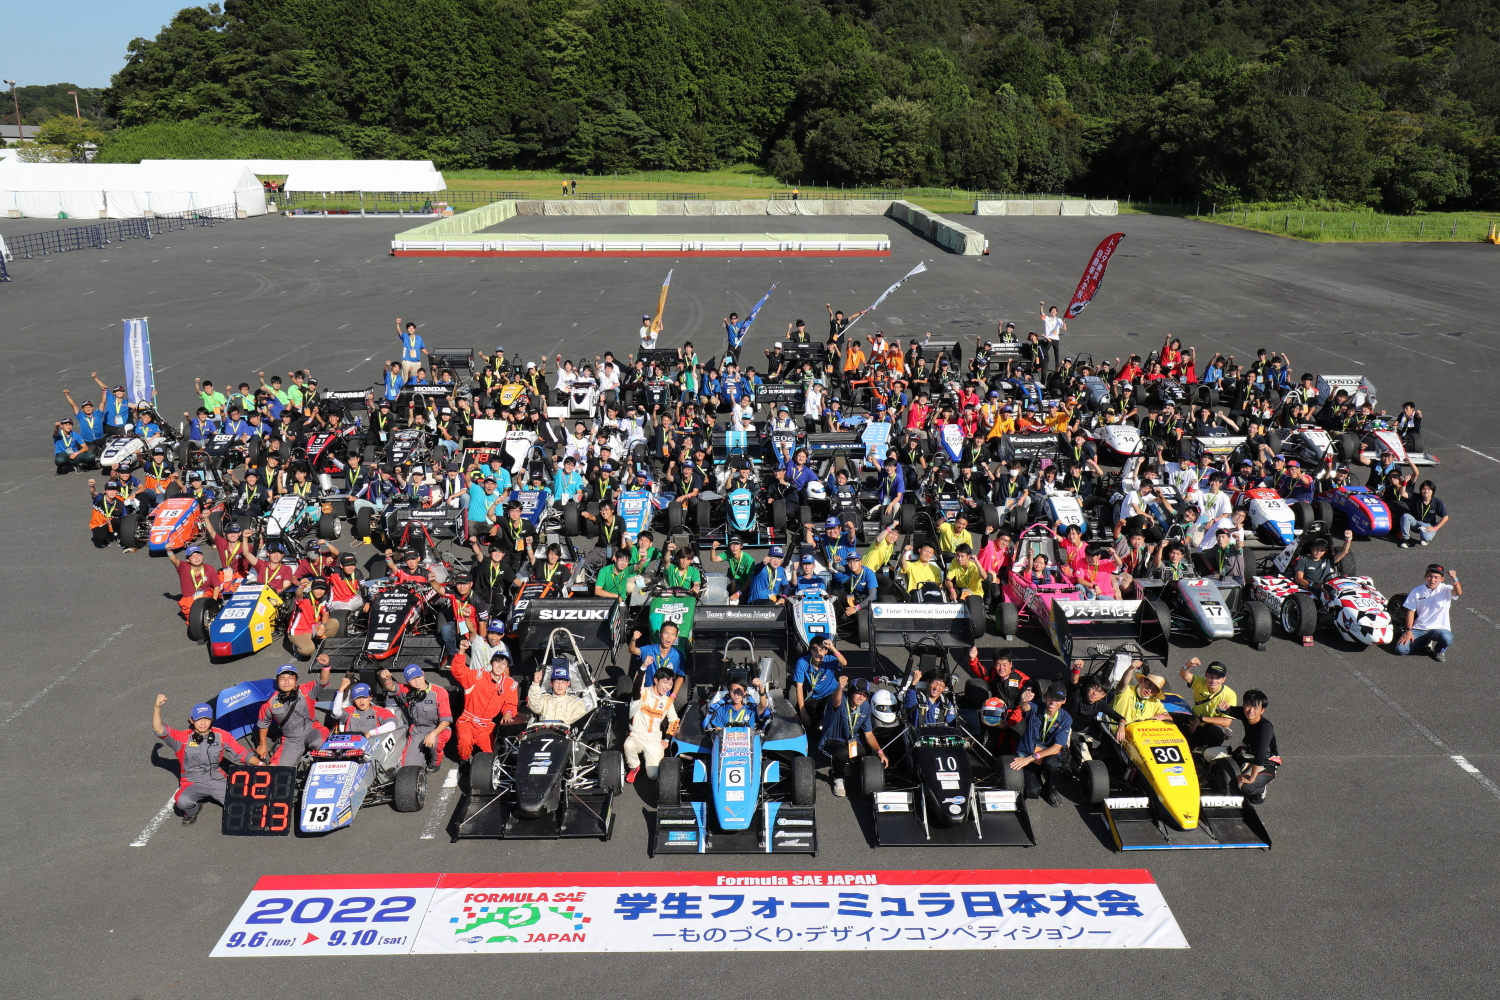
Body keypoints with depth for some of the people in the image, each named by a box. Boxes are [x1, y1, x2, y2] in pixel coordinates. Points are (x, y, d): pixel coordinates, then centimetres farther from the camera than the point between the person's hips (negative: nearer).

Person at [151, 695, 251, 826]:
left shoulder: (221, 736, 1)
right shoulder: (183, 738, -4)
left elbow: (241, 753, 3)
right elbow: (159, 730, -15)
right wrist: (157, 707, -29)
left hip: (218, 781, 1)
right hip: (193, 784, -1)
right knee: (182, 801, -34)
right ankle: (192, 812, 4)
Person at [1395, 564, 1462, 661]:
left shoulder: (1445, 590, -3)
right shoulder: (1416, 591, 3)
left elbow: (1458, 593, -26)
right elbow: (1411, 611, 4)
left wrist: (1454, 579, -47)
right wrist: (1408, 630, -6)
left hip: (1438, 629, -2)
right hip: (1418, 629, 2)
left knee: (1447, 638, -38)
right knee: (1400, 649, -18)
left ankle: (1440, 650, 2)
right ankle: (1426, 641, 13)